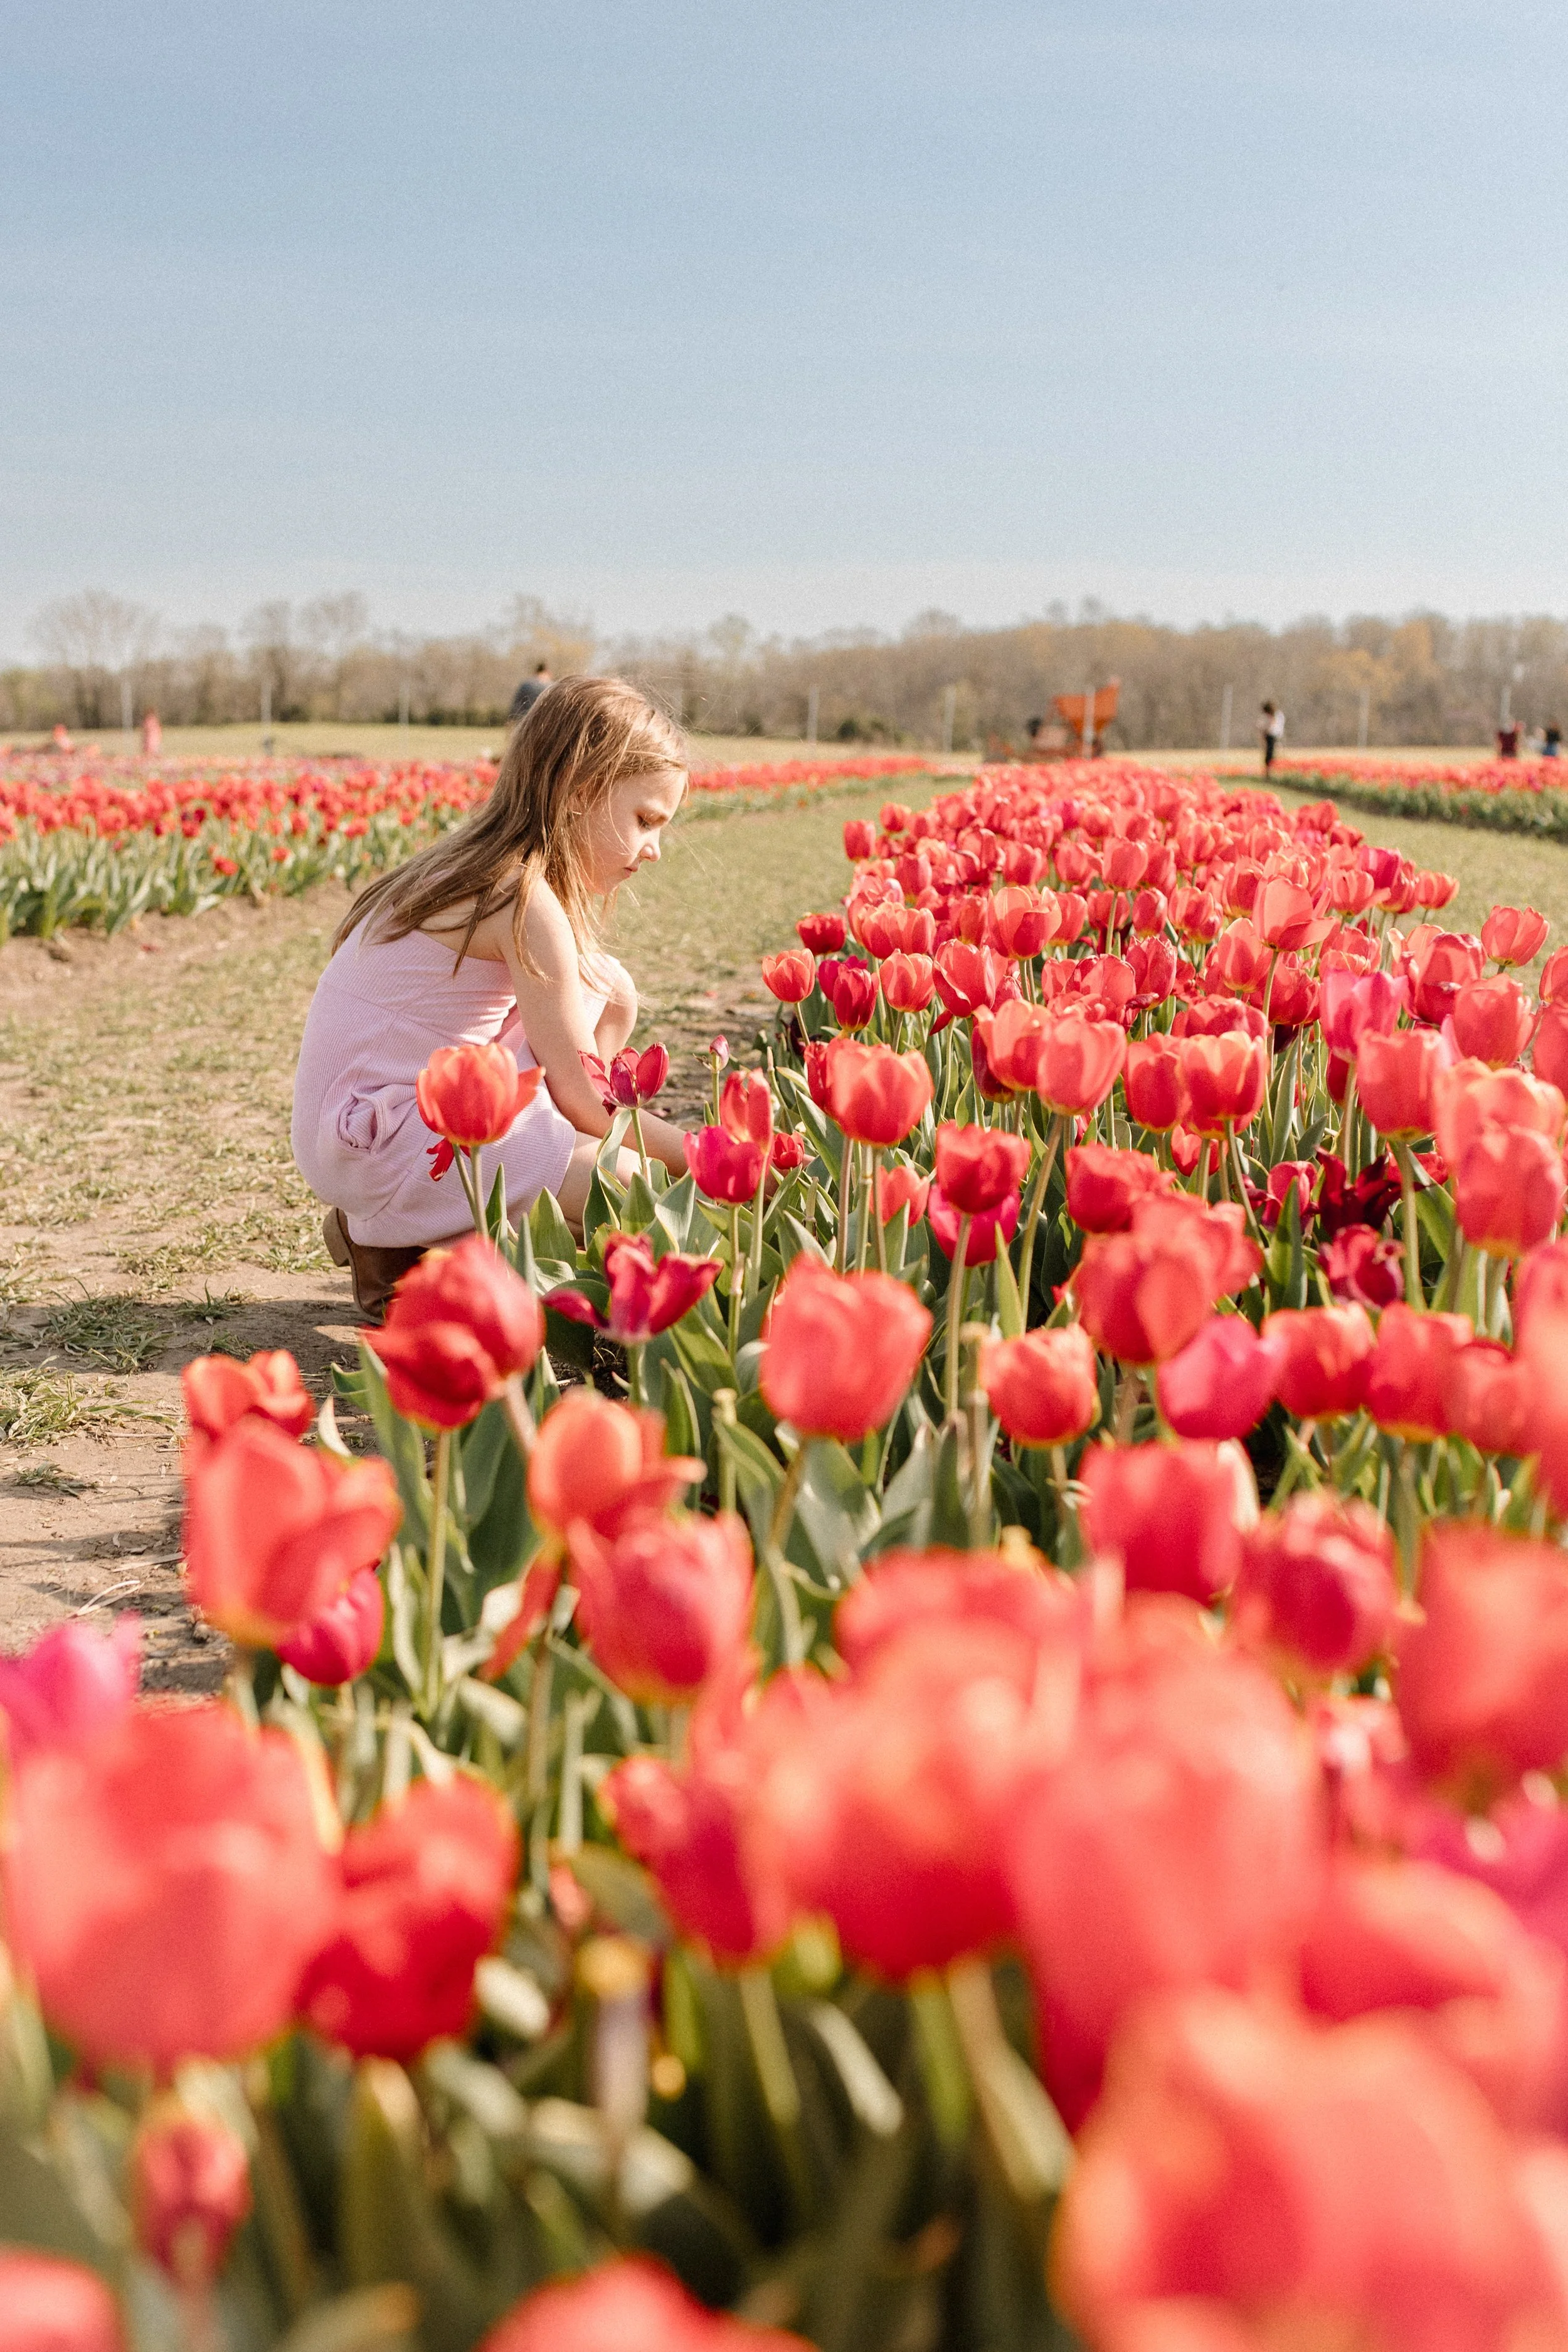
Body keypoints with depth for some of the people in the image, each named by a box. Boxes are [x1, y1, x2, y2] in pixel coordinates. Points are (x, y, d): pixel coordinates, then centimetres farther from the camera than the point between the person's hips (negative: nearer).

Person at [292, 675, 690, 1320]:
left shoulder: (483, 866, 8)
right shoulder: (528, 903, -21)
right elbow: (580, 1098, -16)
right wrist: (693, 1157, -7)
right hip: (375, 1142, -10)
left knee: (611, 994, 6)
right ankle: (389, 1241, -4)